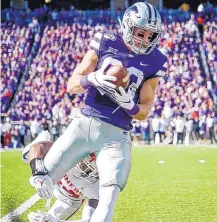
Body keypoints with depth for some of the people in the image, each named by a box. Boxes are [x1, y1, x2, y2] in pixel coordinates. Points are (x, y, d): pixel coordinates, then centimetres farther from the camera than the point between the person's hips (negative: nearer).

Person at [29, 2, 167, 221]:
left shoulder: (154, 61, 3)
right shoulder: (105, 43, 1)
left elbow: (143, 112, 6)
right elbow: (71, 85, 1)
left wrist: (128, 103, -16)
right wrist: (93, 79, -20)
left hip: (116, 135, 0)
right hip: (84, 124, 0)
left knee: (110, 193, -19)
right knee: (42, 182, 0)